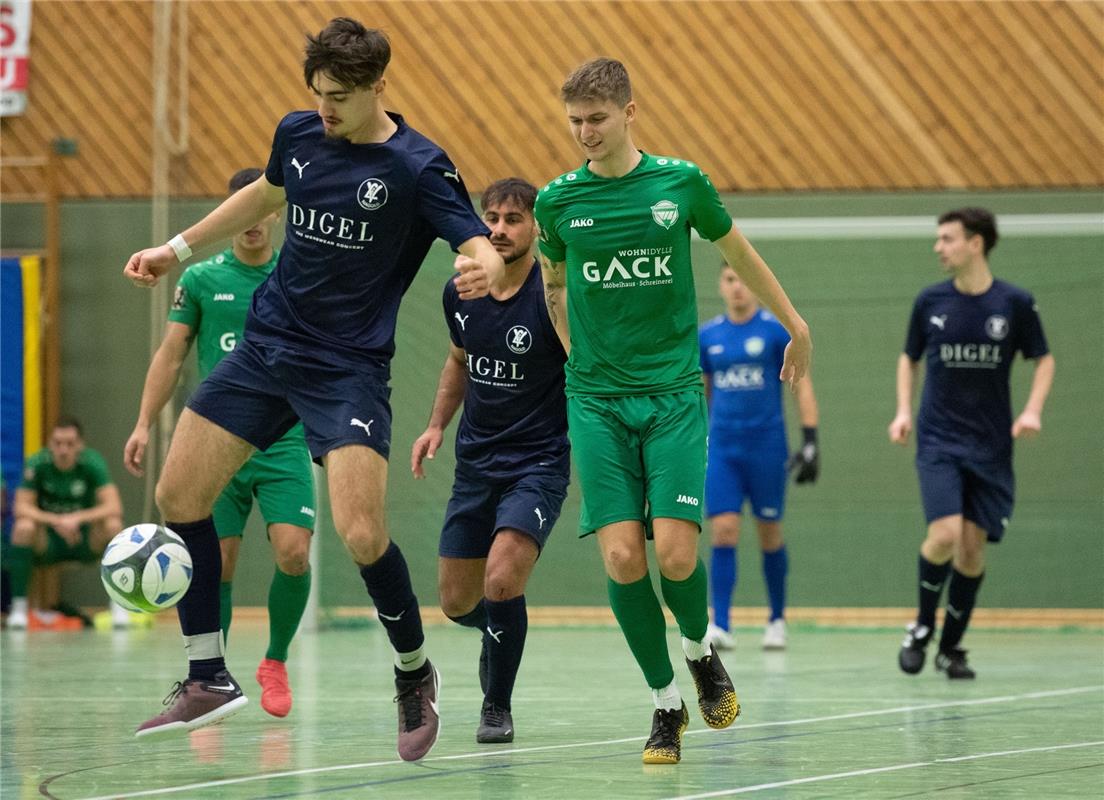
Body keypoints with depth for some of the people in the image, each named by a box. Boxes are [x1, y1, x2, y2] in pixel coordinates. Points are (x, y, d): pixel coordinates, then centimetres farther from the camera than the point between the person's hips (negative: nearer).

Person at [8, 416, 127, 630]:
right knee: (24, 527, -32)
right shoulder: (37, 464, -14)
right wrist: (57, 521, -35)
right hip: (46, 543, 0)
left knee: (113, 525, -29)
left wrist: (78, 518, -37)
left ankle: (118, 604, -16)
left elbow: (114, 507, -23)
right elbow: (21, 508, -21)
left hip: (84, 541, 0)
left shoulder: (92, 462, -14)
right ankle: (18, 605, -21)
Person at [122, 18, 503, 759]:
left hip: (349, 368, -6)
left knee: (362, 534, -20)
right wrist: (178, 247, 27)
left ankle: (415, 674, 7)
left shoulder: (418, 166, -14)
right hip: (266, 346, 6)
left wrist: (484, 267, -44)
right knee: (178, 495, 2)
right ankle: (209, 679, 14)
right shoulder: (298, 134, 3)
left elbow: (482, 247, -20)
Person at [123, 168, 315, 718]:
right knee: (217, 564, -4)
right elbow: (170, 355, 7)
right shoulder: (201, 279, 5)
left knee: (294, 552, -15)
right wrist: (144, 425, -3)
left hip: (284, 441, 0)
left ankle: (275, 662, 7)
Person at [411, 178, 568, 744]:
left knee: (501, 584, -23)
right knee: (457, 603, 8)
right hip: (475, 462, 6)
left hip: (539, 463, -6)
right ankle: (505, 632, 44)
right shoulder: (460, 294, 2)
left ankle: (497, 705, -2)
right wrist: (436, 425, 12)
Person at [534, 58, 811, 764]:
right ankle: (668, 703, 6)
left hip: (674, 393, -1)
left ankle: (700, 648, 20)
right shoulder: (558, 201, 2)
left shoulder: (681, 183, -1)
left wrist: (797, 326, 23)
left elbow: (740, 253, 16)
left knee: (676, 553, -13)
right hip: (597, 402, 1)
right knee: (621, 555, -10)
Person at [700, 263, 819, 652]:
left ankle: (777, 620, 22)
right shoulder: (707, 336, 7)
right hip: (721, 448, 2)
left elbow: (802, 386, -1)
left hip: (766, 446, -2)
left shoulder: (776, 331, -3)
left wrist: (810, 441, -8)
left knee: (770, 535, 6)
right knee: (724, 532, -9)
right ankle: (720, 626, -12)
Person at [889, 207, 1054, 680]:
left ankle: (951, 648, 18)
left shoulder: (1015, 303, -4)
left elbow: (1043, 359, 7)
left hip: (991, 446, 0)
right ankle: (922, 626, 6)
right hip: (938, 441, 0)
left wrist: (1033, 409, -8)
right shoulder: (930, 301, 0)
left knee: (973, 546, 1)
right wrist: (904, 410, 2)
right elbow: (909, 357, 15)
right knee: (945, 534, -18)